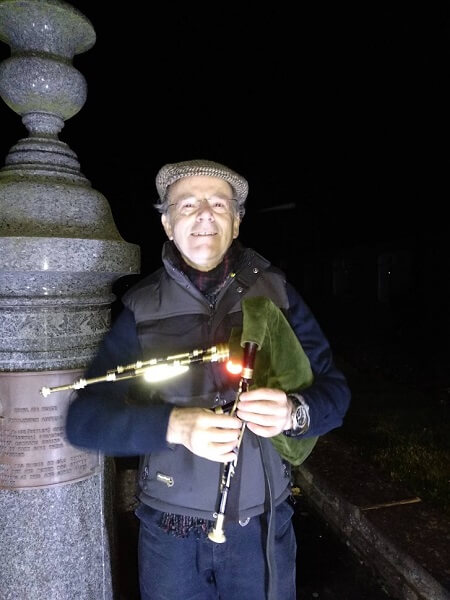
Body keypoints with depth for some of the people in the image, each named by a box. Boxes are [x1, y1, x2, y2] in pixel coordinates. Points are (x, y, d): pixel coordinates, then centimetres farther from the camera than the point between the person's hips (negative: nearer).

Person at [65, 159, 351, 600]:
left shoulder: (274, 293, -5)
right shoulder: (142, 307, -6)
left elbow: (334, 390, -4)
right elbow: (83, 419, -10)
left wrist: (293, 413, -27)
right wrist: (174, 424, -27)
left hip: (262, 528, 1)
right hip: (169, 534, 0)